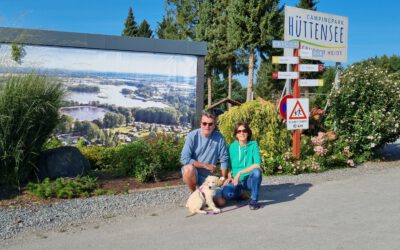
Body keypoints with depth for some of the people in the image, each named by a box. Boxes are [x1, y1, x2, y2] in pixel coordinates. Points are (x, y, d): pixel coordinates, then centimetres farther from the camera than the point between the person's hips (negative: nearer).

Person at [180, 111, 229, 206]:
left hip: (209, 177, 2)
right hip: (192, 174, -2)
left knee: (220, 202, -7)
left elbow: (224, 160, -2)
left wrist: (223, 178, -5)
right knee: (189, 168, -37)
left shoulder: (219, 138, -9)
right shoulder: (192, 136, -15)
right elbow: (184, 159, -20)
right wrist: (205, 165, -19)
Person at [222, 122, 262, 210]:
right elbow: (229, 166, 9)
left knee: (256, 171, -35)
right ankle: (240, 193, 8)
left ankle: (254, 199, -13)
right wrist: (229, 177, -9)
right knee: (226, 193, -31)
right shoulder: (232, 147, 2)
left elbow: (257, 165, -18)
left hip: (250, 180, -2)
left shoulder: (253, 145, -5)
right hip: (236, 181, 2)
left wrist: (240, 173, -20)